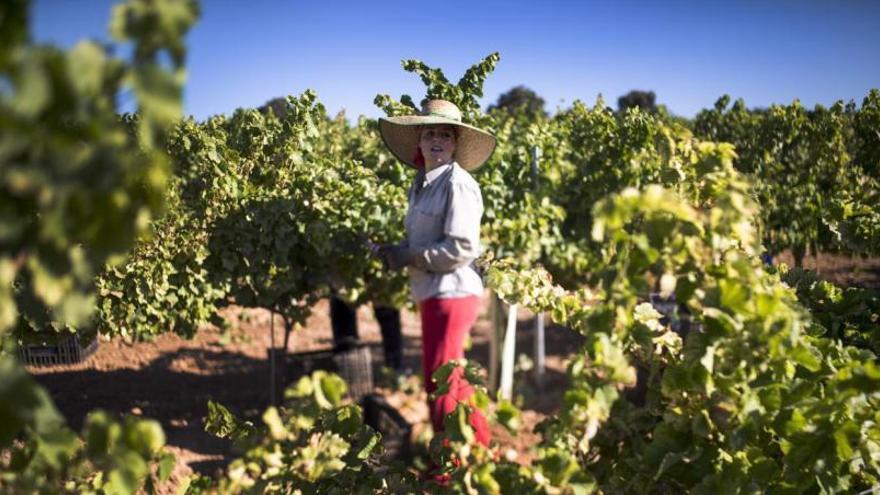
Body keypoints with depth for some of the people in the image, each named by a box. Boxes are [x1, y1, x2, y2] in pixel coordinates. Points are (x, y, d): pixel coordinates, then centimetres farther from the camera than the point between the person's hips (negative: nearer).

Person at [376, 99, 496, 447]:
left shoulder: (457, 183, -15)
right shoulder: (421, 183, 12)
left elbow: (462, 248, -21)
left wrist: (410, 257, -17)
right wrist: (397, 251, 0)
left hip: (451, 294, -10)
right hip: (433, 293, 10)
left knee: (440, 384, -3)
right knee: (451, 382, 21)